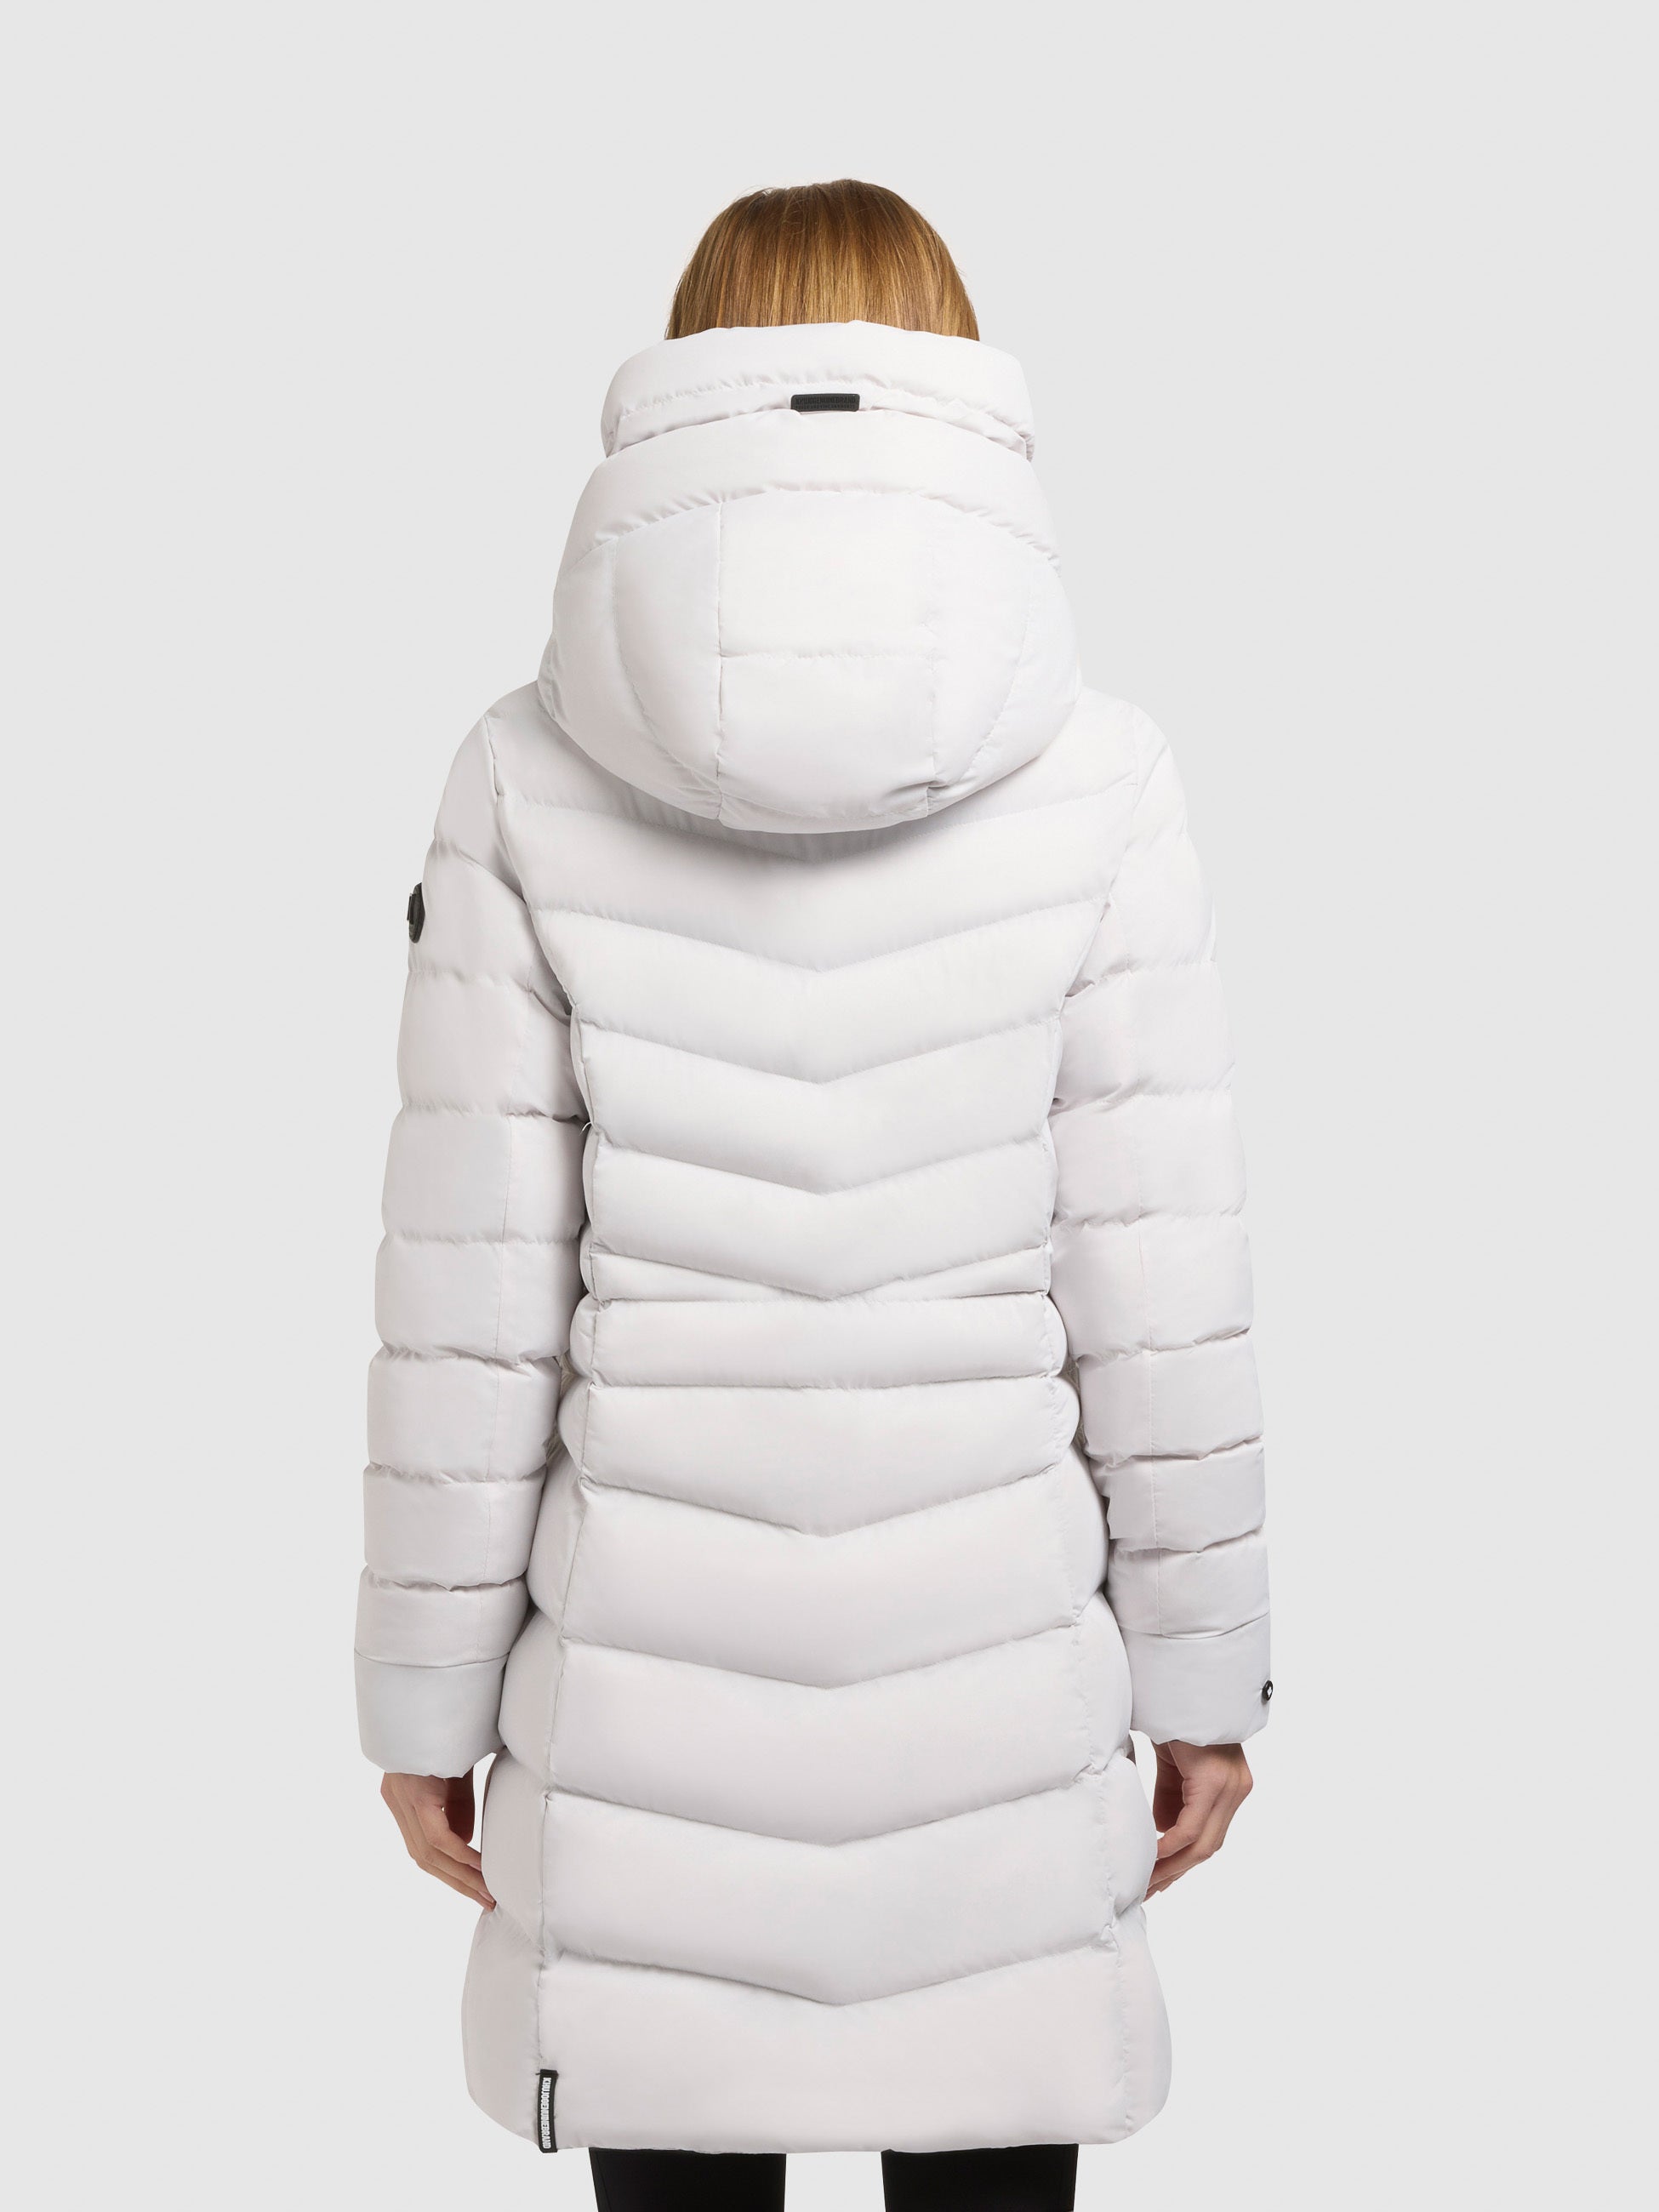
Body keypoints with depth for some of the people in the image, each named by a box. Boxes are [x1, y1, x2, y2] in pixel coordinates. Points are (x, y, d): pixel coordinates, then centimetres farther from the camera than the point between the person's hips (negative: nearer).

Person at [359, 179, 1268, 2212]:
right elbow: (1158, 1296, -5)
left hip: (645, 1675, 0)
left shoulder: (533, 781, -6)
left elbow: (473, 1299, -5)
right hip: (991, 1666, 0)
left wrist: (430, 1689, 6)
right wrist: (1202, 1663, 7)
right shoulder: (1090, 778, -7)